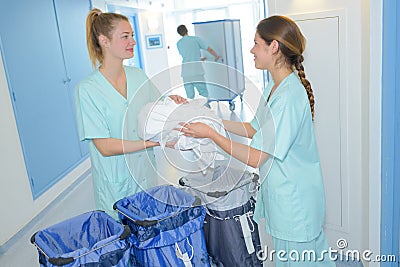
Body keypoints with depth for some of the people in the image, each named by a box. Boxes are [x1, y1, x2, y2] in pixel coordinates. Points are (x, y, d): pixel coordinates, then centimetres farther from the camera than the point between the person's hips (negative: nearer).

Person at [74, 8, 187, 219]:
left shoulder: (138, 76, 1)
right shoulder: (87, 89, -15)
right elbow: (105, 147, -20)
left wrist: (171, 100, -7)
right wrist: (157, 140, -26)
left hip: (146, 173, 5)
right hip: (116, 183, -5)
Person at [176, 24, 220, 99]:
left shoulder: (178, 43, 14)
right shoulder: (196, 39, 6)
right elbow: (210, 49, 7)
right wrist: (216, 56, 26)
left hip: (185, 71, 3)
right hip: (196, 71, -3)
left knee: (190, 96, 5)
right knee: (204, 94, 0)